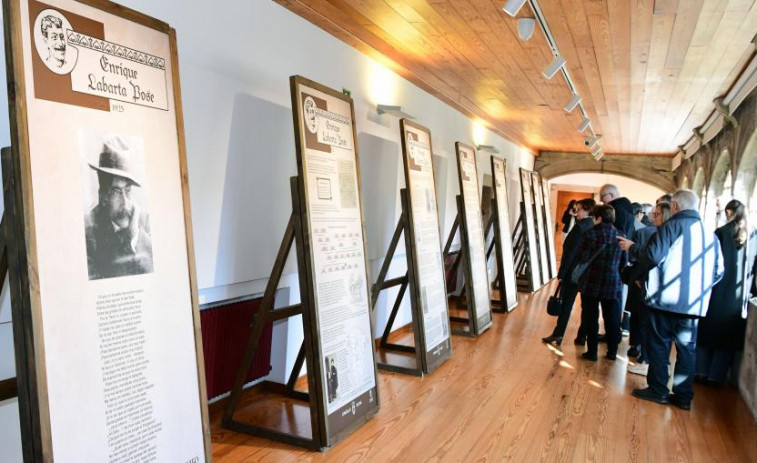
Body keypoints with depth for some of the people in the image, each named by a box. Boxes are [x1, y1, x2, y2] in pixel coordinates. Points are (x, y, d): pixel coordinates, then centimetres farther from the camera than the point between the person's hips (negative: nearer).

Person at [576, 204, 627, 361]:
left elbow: (583, 258, -11)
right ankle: (612, 352, 21)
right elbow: (624, 262, 10)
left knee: (590, 318, 6)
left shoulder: (591, 233, -11)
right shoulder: (620, 235, 3)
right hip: (613, 283, 4)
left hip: (591, 282, -4)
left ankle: (592, 352, 10)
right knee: (612, 319, 13)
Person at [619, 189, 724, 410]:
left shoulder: (672, 226, -8)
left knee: (659, 345, 6)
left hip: (667, 299, -5)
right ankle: (683, 396, 17)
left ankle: (658, 390, 13)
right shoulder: (710, 234, 10)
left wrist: (633, 247, -3)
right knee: (687, 348, 12)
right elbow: (718, 271, 12)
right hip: (694, 303, 5)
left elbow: (652, 255, -19)